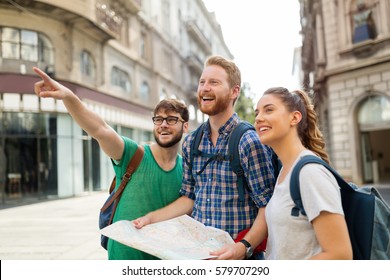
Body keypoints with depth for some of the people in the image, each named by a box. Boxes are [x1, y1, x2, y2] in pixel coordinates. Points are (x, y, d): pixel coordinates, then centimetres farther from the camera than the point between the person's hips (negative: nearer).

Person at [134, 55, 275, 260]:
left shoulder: (249, 141, -16)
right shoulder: (191, 142, 1)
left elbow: (267, 207, -16)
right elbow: (189, 197, 9)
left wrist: (244, 247, -28)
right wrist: (151, 218, 0)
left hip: (237, 255, -5)